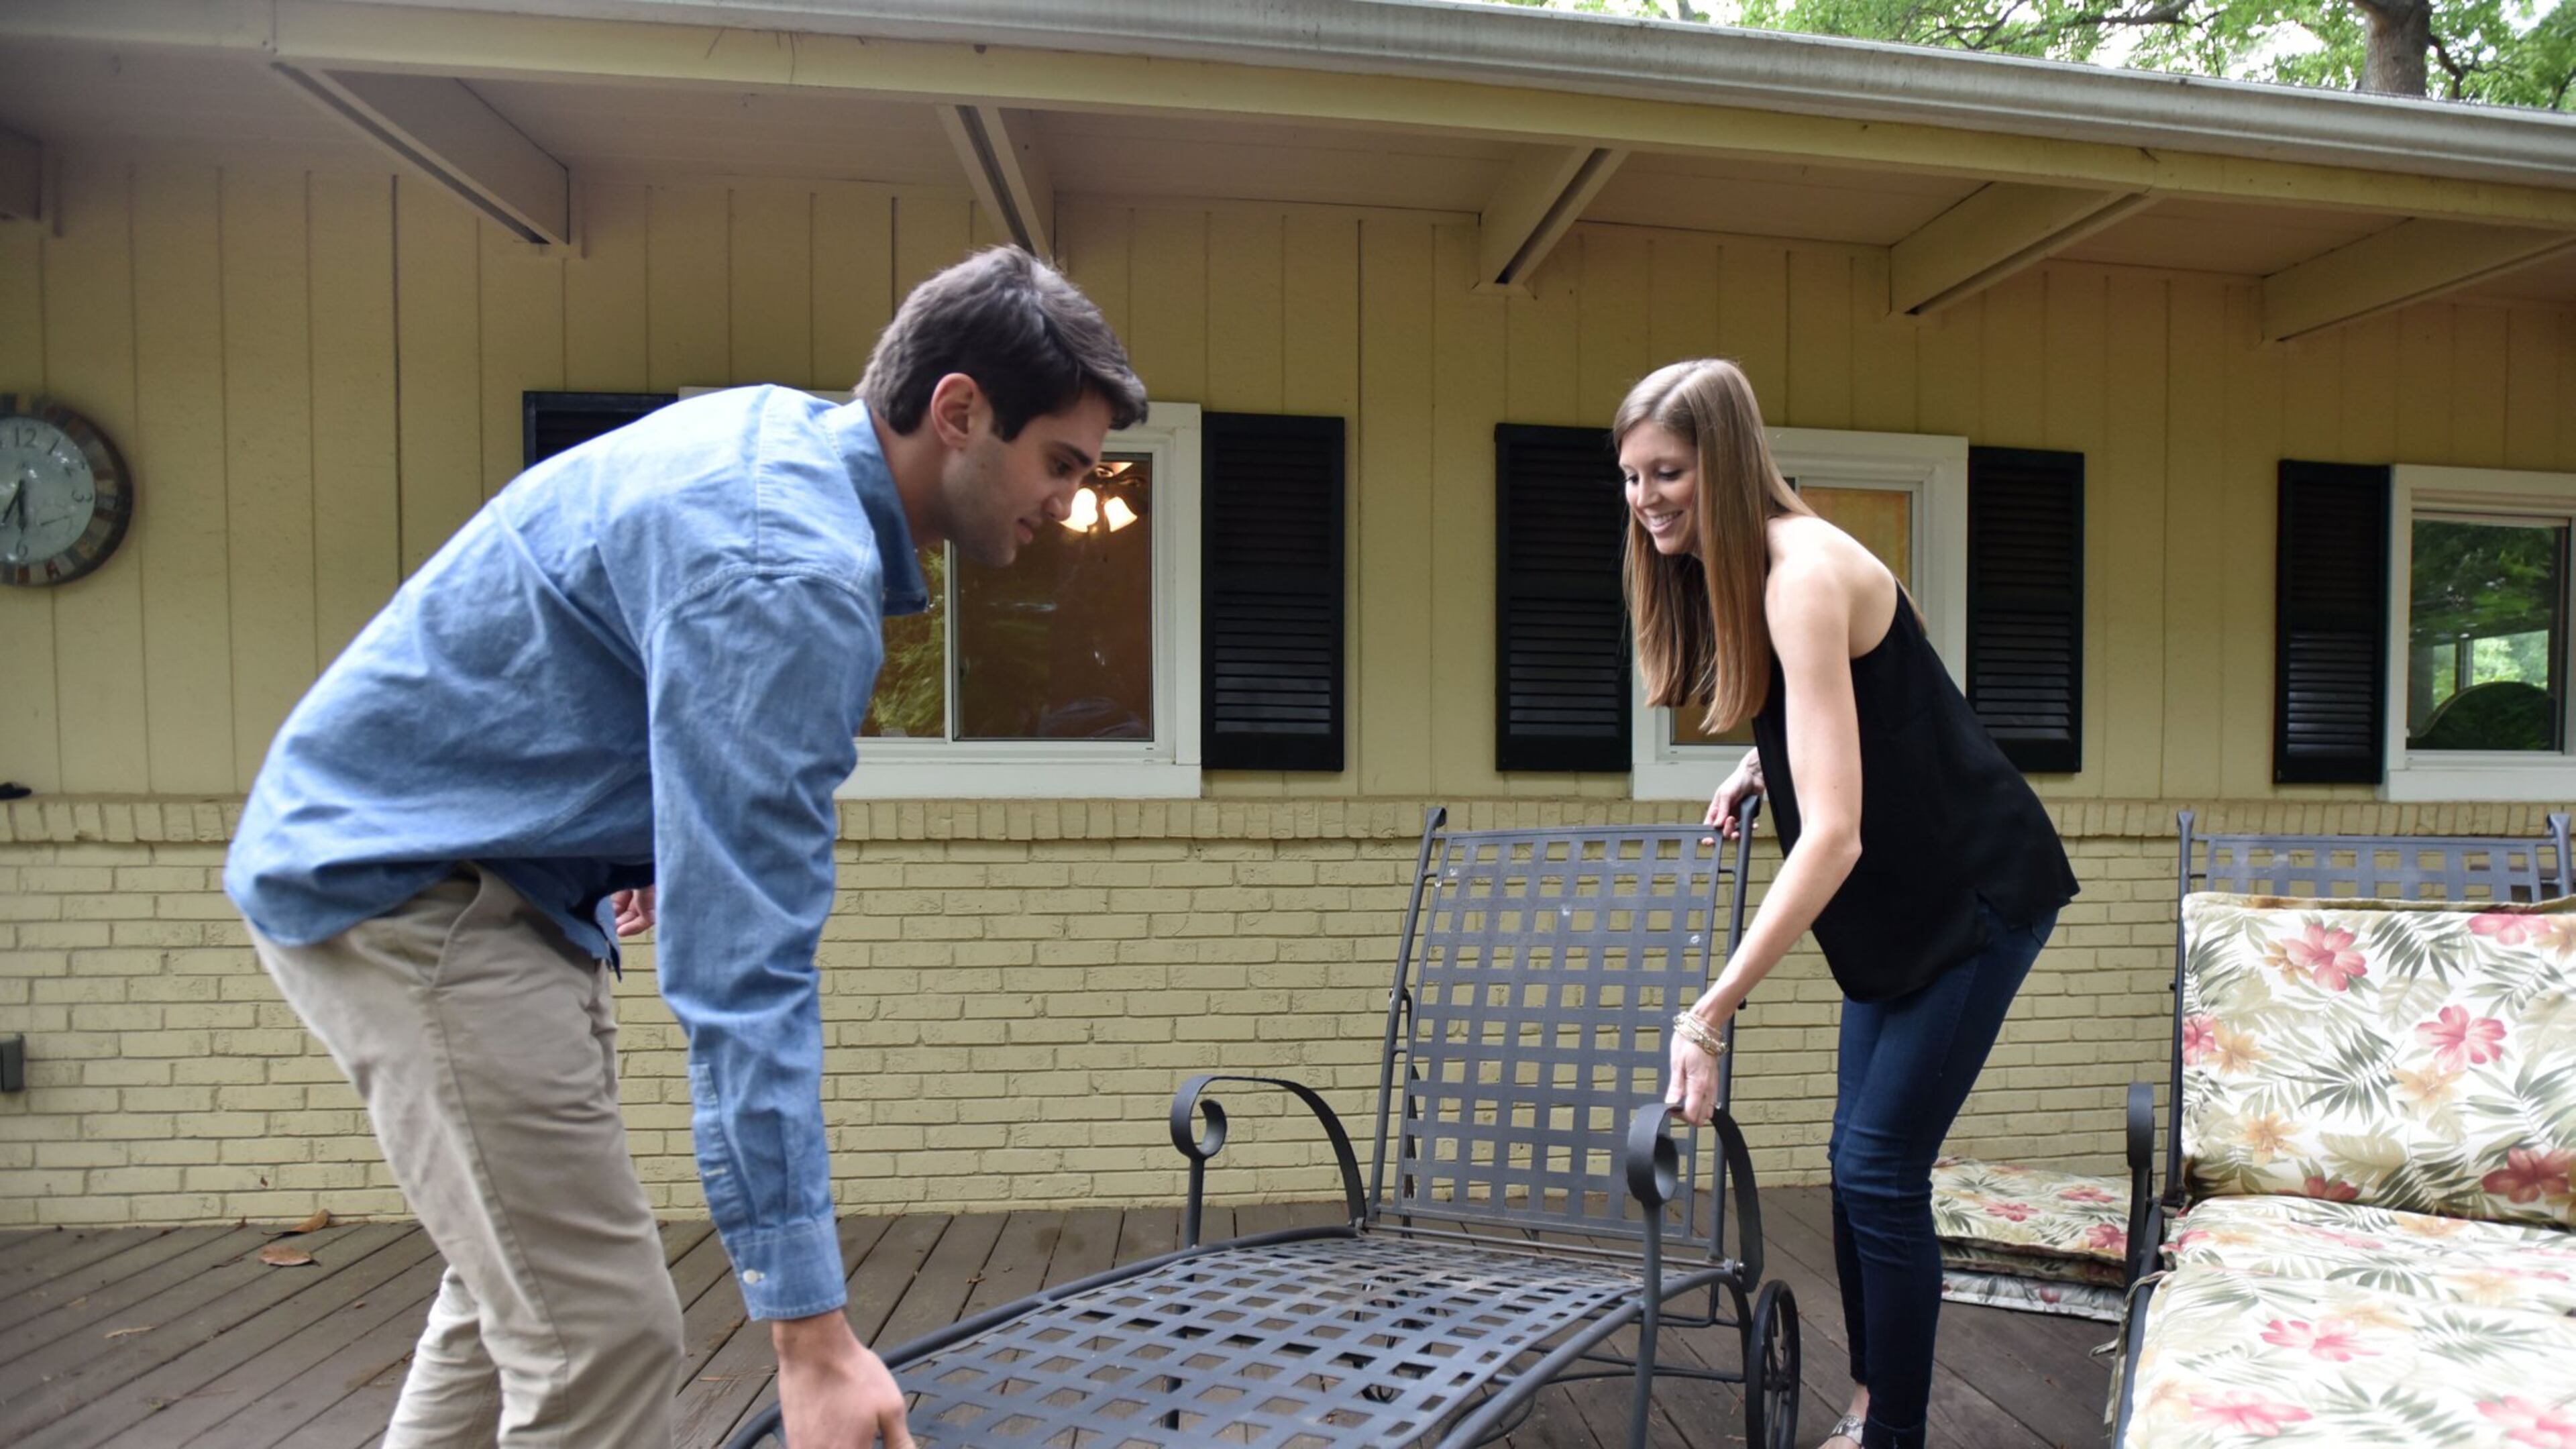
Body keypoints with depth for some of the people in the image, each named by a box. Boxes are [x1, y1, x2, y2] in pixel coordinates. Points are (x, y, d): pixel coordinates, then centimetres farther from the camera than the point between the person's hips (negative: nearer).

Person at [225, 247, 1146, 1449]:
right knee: (602, 1335, -12)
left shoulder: (782, 434, 3)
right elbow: (742, 959, -32)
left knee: (514, 1286, 19)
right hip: (406, 887, -10)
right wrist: (809, 1329, -30)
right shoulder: (793, 569, -28)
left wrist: (648, 838, 23)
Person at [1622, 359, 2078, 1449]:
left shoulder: (1806, 573, -27)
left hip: (1975, 895, -9)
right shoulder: (1729, 569, 1)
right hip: (1897, 902, 9)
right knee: (1857, 1160, 13)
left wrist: (1709, 1015, -37)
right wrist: (1759, 766, 1)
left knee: (1880, 1170, -6)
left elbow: (1835, 834, -33)